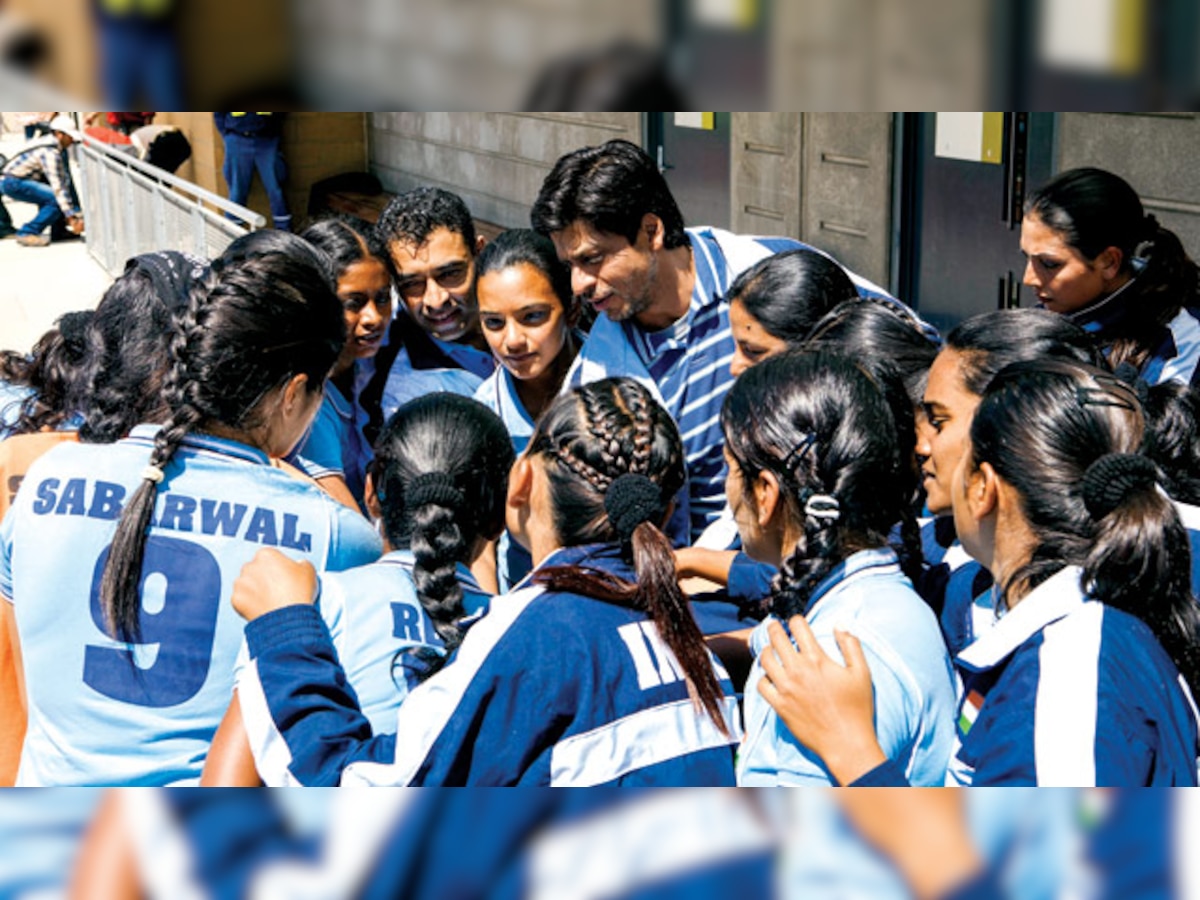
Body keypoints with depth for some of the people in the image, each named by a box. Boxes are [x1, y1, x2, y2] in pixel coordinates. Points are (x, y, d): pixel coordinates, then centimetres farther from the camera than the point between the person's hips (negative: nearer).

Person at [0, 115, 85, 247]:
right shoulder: (49, 152, -23)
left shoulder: (60, 148, 6)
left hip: (24, 179, 10)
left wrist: (75, 211, 4)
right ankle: (27, 233, -15)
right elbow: (57, 187, -27)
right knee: (57, 199, -24)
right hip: (12, 182, -10)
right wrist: (71, 217, -28)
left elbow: (65, 180, 6)